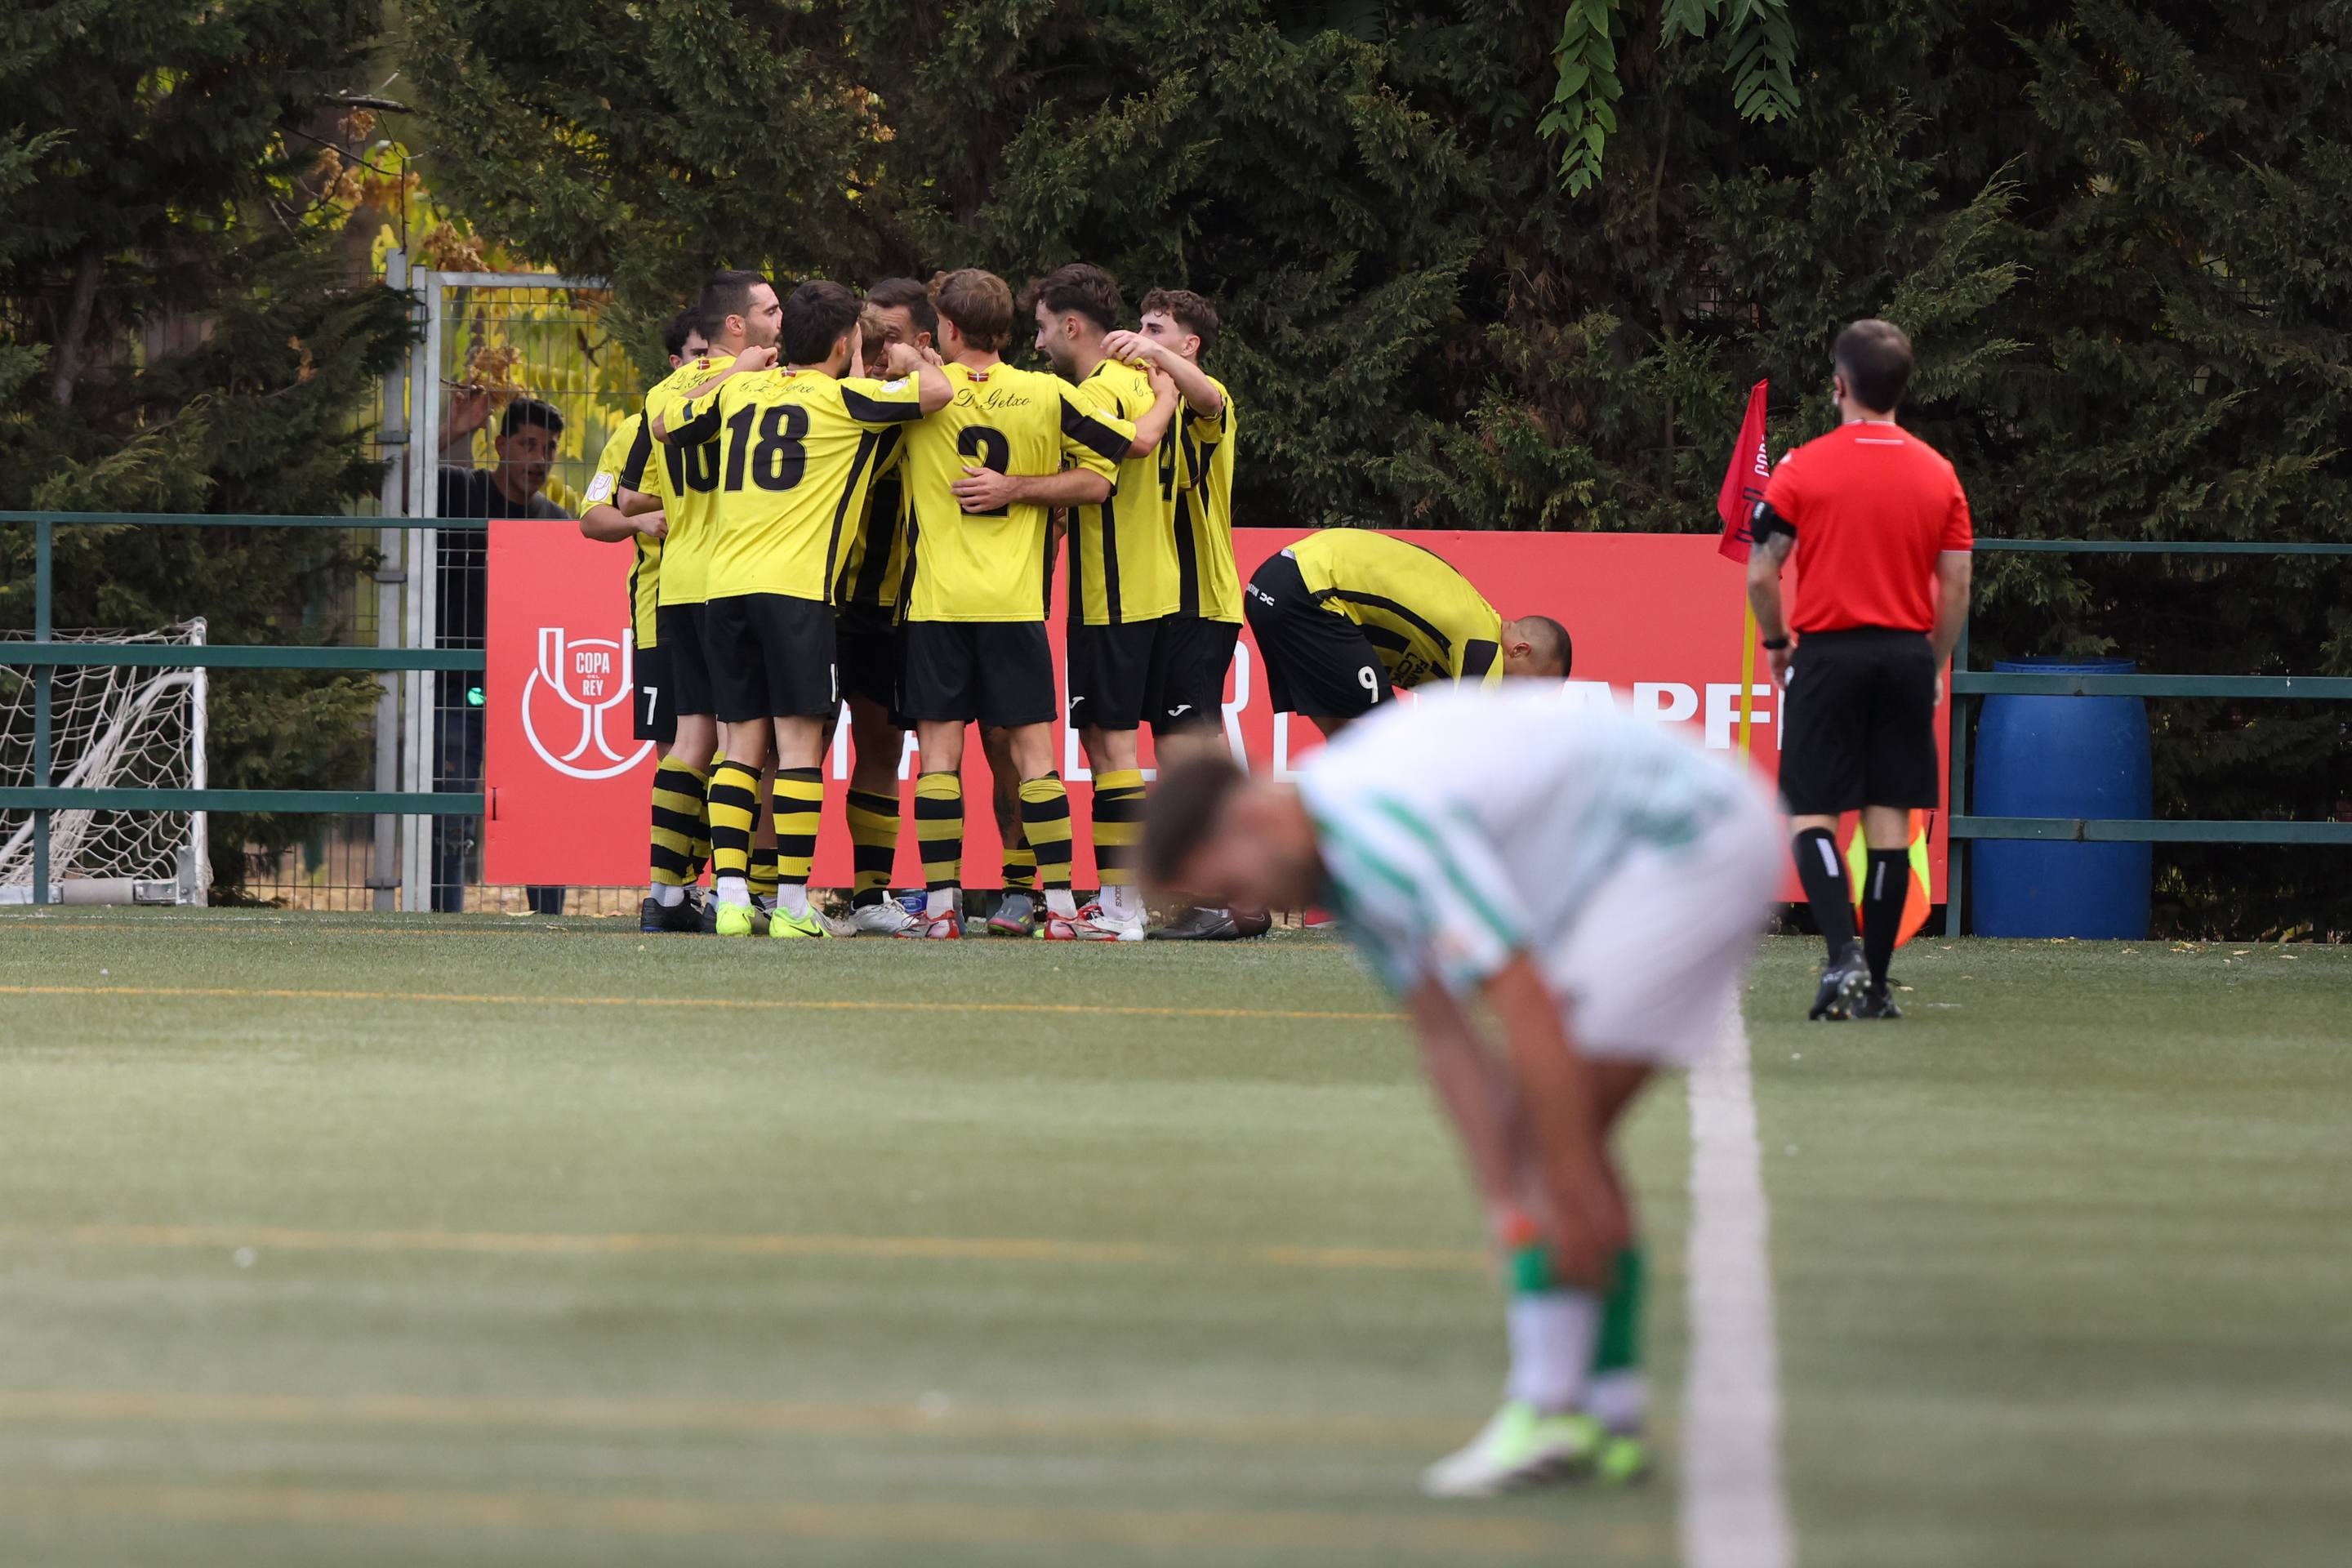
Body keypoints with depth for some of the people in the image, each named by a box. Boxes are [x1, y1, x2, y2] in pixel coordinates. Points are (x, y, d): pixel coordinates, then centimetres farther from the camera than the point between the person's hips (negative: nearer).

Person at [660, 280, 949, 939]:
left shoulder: (739, 391, 14)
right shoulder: (843, 398, -1)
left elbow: (666, 428, 30)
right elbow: (936, 392, -10)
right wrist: (912, 362, 13)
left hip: (723, 587, 5)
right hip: (796, 588, -5)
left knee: (742, 744, 8)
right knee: (799, 743, -3)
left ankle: (731, 895, -1)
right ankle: (791, 904, -6)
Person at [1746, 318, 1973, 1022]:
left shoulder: (1803, 468, -5)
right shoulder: (1939, 474, 5)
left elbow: (1760, 575, -5)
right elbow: (1956, 585, 5)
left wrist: (1776, 643, 12)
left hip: (1828, 653, -3)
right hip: (1907, 653, 3)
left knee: (1811, 813, 0)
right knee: (1890, 818, 6)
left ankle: (1845, 954, -20)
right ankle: (1875, 984, 7)